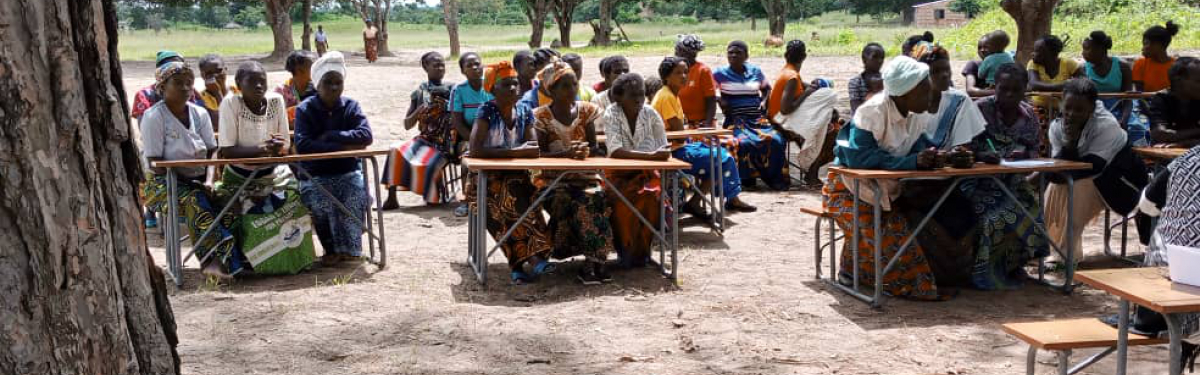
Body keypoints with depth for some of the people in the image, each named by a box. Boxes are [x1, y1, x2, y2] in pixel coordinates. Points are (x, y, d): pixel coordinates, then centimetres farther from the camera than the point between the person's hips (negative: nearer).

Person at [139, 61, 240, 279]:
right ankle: (214, 259, -44)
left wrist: (209, 180, -13)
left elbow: (212, 153, 7)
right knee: (194, 201, -36)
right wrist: (190, 183, -18)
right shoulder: (153, 116, -6)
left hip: (198, 180, 5)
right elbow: (156, 164, -11)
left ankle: (216, 261, -36)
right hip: (163, 183, -4)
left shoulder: (199, 114, 10)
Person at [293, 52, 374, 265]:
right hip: (315, 176, -1)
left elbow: (366, 136, -13)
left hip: (347, 173, 2)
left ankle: (350, 248, -13)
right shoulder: (305, 110, -2)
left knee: (357, 196, -29)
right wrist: (344, 146, -21)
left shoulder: (351, 107, 4)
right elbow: (302, 145, -19)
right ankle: (332, 249, -8)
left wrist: (330, 136, -17)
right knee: (322, 203, -30)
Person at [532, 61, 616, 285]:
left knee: (595, 198, -30)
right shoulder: (541, 116, -2)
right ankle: (595, 260, -27)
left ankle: (593, 260, -28)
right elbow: (540, 153, -8)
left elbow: (595, 147, 7)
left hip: (583, 175, 2)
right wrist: (567, 153, -23)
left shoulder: (586, 111, 8)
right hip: (552, 177, -2)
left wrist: (585, 151, -16)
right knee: (571, 201, -33)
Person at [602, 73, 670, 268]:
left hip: (646, 173, 2)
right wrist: (651, 155, -34)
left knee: (650, 195, -28)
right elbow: (615, 152, -24)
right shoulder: (611, 114, -10)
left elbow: (663, 152, -4)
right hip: (619, 175, -2)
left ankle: (641, 250, -8)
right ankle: (626, 250, -7)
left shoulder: (650, 113, -3)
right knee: (623, 200, -30)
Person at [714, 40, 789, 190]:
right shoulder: (720, 74, 5)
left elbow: (767, 89, 30)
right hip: (735, 120, -3)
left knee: (776, 140, -24)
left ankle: (775, 178, -9)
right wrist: (719, 101, -8)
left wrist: (764, 102, 12)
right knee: (744, 142, -35)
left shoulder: (756, 71, 15)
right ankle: (747, 178, -15)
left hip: (757, 119, 3)